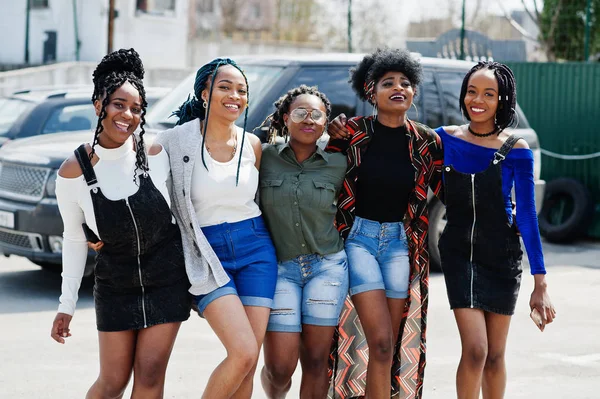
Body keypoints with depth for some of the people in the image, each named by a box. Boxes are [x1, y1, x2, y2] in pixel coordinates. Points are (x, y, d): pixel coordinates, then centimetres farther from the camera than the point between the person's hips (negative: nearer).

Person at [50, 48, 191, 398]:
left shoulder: (156, 154, -9)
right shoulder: (74, 172, -11)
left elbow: (181, 213, 5)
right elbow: (74, 239, 0)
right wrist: (67, 305, 2)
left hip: (168, 279, 1)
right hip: (115, 285, 0)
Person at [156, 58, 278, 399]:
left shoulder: (253, 144, 4)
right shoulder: (176, 142, -9)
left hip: (255, 248, 4)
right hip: (207, 255, -4)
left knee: (249, 361, 0)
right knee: (243, 352, -18)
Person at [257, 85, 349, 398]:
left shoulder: (337, 164, 2)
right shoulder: (265, 158, -2)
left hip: (327, 266, 1)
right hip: (280, 268, -1)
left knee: (316, 361, 0)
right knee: (280, 368, -4)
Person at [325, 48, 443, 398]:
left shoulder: (426, 141, 2)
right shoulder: (351, 132, -4)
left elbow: (447, 189, 11)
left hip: (401, 242, 3)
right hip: (358, 236, -3)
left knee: (392, 347, 3)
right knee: (381, 342, -13)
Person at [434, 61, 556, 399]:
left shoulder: (516, 151, -9)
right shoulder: (444, 139, -3)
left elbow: (527, 215, -8)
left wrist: (540, 285, -11)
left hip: (501, 256, 0)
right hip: (459, 253, 0)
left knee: (495, 355, 8)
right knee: (474, 349, -13)